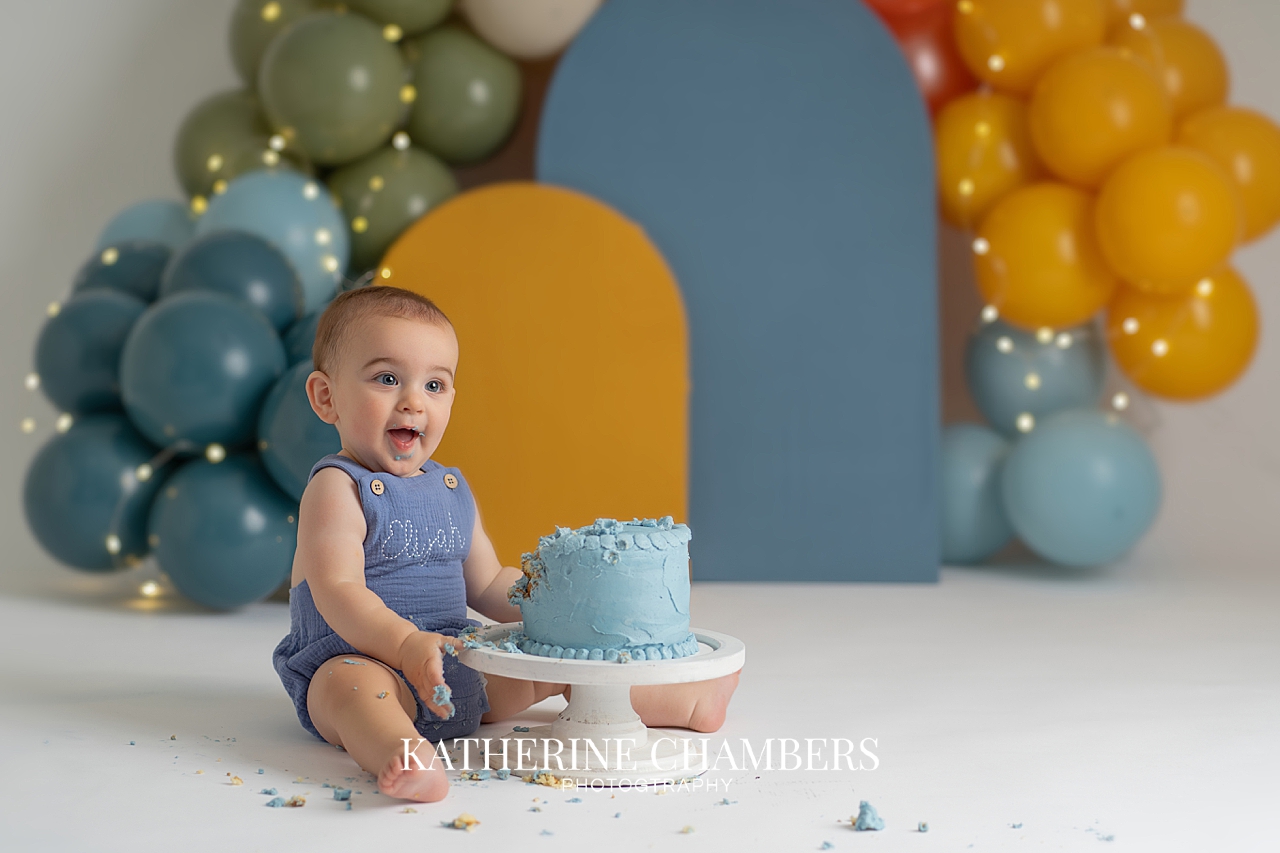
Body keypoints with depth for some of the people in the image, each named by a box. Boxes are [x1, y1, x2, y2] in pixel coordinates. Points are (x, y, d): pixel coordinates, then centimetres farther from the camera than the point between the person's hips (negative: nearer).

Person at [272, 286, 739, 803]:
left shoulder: (452, 490, 12)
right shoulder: (338, 489, -12)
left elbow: (487, 586, 19)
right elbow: (339, 592, -23)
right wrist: (406, 644, -39)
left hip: (460, 674, 8)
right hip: (357, 659, -7)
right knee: (352, 683, -39)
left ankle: (686, 704, 18)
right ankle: (402, 758, -68)